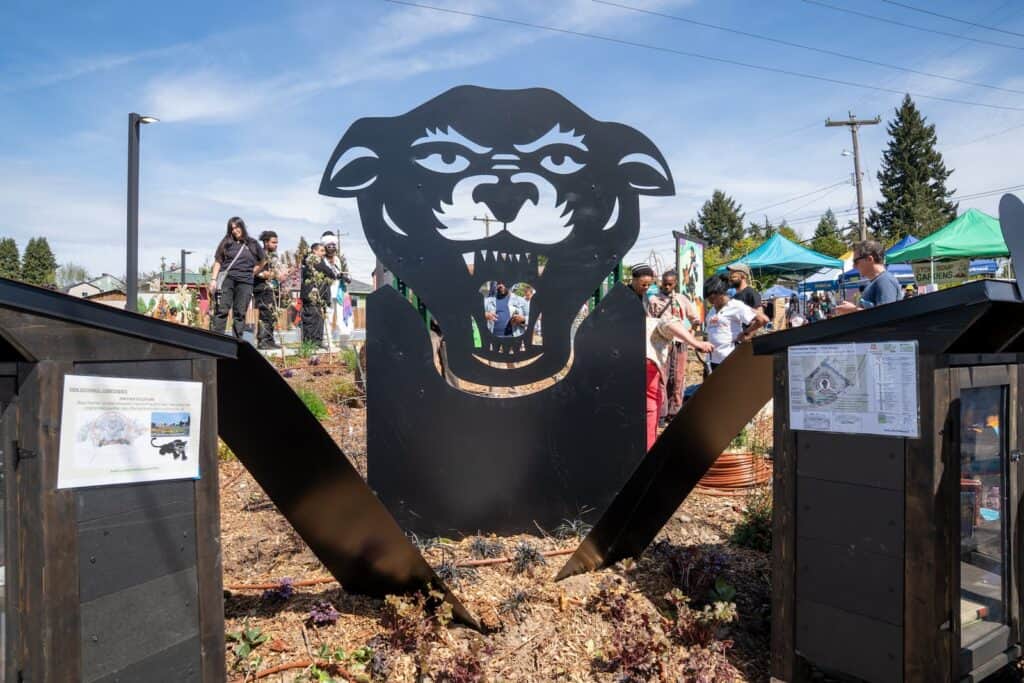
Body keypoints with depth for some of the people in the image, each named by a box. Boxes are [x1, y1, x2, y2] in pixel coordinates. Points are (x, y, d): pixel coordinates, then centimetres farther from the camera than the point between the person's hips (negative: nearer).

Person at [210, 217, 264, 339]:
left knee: (240, 313, 1)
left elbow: (264, 261, 19)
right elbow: (218, 262, 11)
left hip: (245, 281, 0)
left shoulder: (252, 244, 12)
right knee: (222, 310, -7)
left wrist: (252, 271, 8)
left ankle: (237, 341, 4)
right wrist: (213, 279, 2)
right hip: (227, 279, 0)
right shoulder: (226, 242, 12)